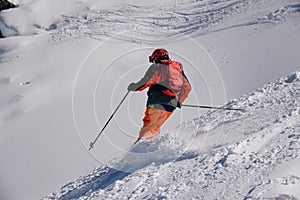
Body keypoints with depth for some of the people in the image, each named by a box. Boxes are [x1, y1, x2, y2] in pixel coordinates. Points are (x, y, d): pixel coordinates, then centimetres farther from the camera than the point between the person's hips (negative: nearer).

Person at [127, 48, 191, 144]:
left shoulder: (156, 67, 1)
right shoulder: (178, 69, 19)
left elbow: (145, 82, -9)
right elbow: (187, 88, 22)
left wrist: (133, 87, 9)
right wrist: (179, 101, 34)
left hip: (156, 104, -6)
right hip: (170, 107, 6)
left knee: (148, 127, -5)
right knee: (155, 129, 16)